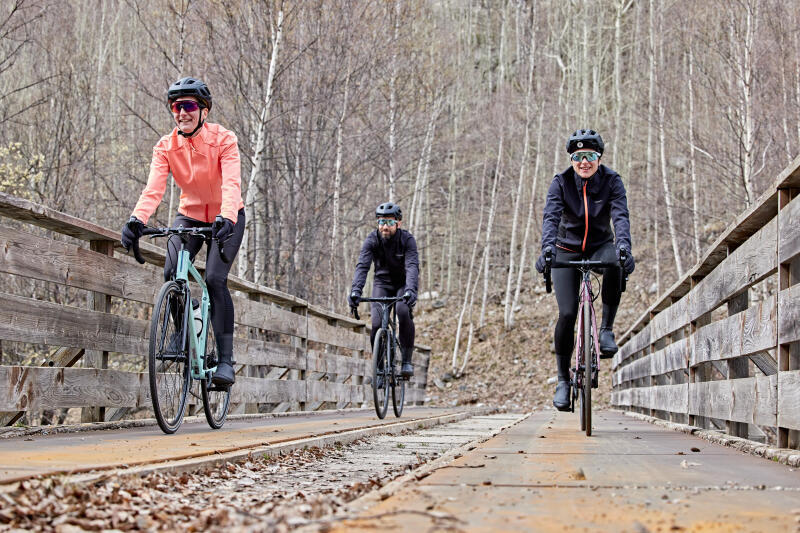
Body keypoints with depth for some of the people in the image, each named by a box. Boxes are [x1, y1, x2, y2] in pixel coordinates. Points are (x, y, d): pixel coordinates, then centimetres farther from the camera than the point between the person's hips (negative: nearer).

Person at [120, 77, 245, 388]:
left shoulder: (223, 140, -20)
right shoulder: (166, 147, -11)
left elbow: (232, 184, -34)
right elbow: (154, 187, -25)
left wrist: (227, 218, -53)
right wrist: (137, 219, -44)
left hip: (225, 219, -3)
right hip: (189, 216, 3)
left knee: (214, 278, -22)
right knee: (171, 275, -19)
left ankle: (226, 360, -16)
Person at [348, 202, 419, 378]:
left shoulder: (407, 239, -21)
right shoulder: (372, 240, -17)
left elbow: (412, 266, -35)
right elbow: (362, 266, -29)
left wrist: (411, 289, -54)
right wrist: (355, 290, -47)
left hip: (403, 284, -2)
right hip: (382, 283, 2)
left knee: (403, 311, -32)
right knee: (377, 324, -19)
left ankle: (407, 360, -20)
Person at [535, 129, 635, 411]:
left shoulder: (612, 181, -13)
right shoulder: (561, 182, -13)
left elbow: (621, 216, -26)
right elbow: (551, 216, -27)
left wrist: (624, 247, -46)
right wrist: (547, 248, -46)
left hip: (600, 246, 0)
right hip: (567, 250, 0)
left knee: (615, 264, -38)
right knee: (567, 314, -14)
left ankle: (606, 329, -22)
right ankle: (563, 380, 1)